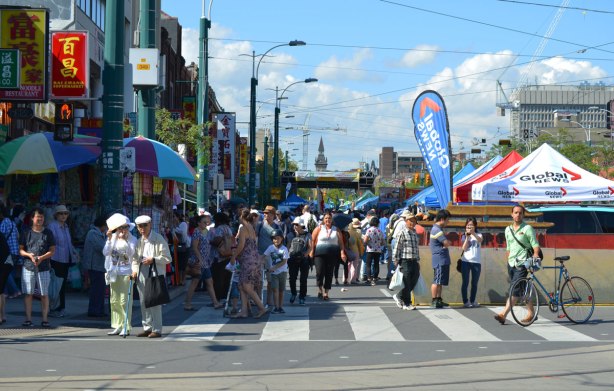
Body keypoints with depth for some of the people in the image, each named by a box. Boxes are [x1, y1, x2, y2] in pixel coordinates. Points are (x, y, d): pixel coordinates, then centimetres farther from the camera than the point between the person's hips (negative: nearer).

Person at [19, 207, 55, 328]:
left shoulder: (48, 233, 5)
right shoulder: (27, 233, 7)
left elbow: (52, 250, 3)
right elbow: (21, 250, 8)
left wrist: (42, 257, -12)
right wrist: (29, 255, -12)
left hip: (44, 267, -1)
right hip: (28, 267, 1)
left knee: (44, 294, 0)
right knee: (28, 293, 0)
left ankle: (44, 319, 4)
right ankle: (28, 319, 5)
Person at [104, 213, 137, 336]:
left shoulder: (132, 239, -3)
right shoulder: (112, 238, 6)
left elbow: (130, 253, -16)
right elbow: (106, 252, -3)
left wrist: (124, 240, -20)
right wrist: (109, 239, -12)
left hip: (126, 273, -5)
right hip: (114, 273, 5)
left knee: (125, 301, -7)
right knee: (114, 301, 9)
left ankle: (126, 327, -2)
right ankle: (117, 326, 17)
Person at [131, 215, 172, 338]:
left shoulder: (158, 239, -5)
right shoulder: (139, 241, 15)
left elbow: (167, 258, -7)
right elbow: (135, 258, 19)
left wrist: (153, 260, -17)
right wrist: (134, 270, 2)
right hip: (142, 274, 7)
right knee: (144, 302, 9)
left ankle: (157, 329, -2)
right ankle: (147, 328, 19)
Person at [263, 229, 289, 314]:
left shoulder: (284, 249, -5)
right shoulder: (271, 248, 0)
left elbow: (284, 262, -10)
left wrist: (274, 267, -17)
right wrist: (269, 267, -14)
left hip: (283, 272, 0)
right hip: (274, 272, 0)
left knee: (281, 291, 6)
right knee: (275, 289, -9)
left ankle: (280, 307, 13)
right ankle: (276, 307, -10)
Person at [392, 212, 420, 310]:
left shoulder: (415, 234, 16)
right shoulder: (402, 234, -6)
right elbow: (396, 248, -8)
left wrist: (418, 261, 20)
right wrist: (396, 261, -12)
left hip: (414, 261, 7)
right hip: (405, 261, -7)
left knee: (414, 281, 5)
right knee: (407, 283, -2)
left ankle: (399, 296, 22)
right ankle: (406, 304, 7)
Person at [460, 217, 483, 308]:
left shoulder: (478, 235, 7)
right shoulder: (464, 236, 7)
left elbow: (480, 240, -18)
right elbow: (464, 248, -5)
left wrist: (473, 233, -33)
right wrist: (467, 237, -13)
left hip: (476, 262, 1)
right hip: (466, 261, -1)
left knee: (474, 283, 7)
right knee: (465, 282, -2)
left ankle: (472, 301, 17)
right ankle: (465, 301, 2)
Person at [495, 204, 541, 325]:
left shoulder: (527, 228, -3)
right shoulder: (508, 230, 14)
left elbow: (535, 245, -8)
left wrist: (535, 256, -24)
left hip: (522, 263, -7)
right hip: (511, 264, 7)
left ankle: (503, 314, -22)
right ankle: (531, 313, 20)